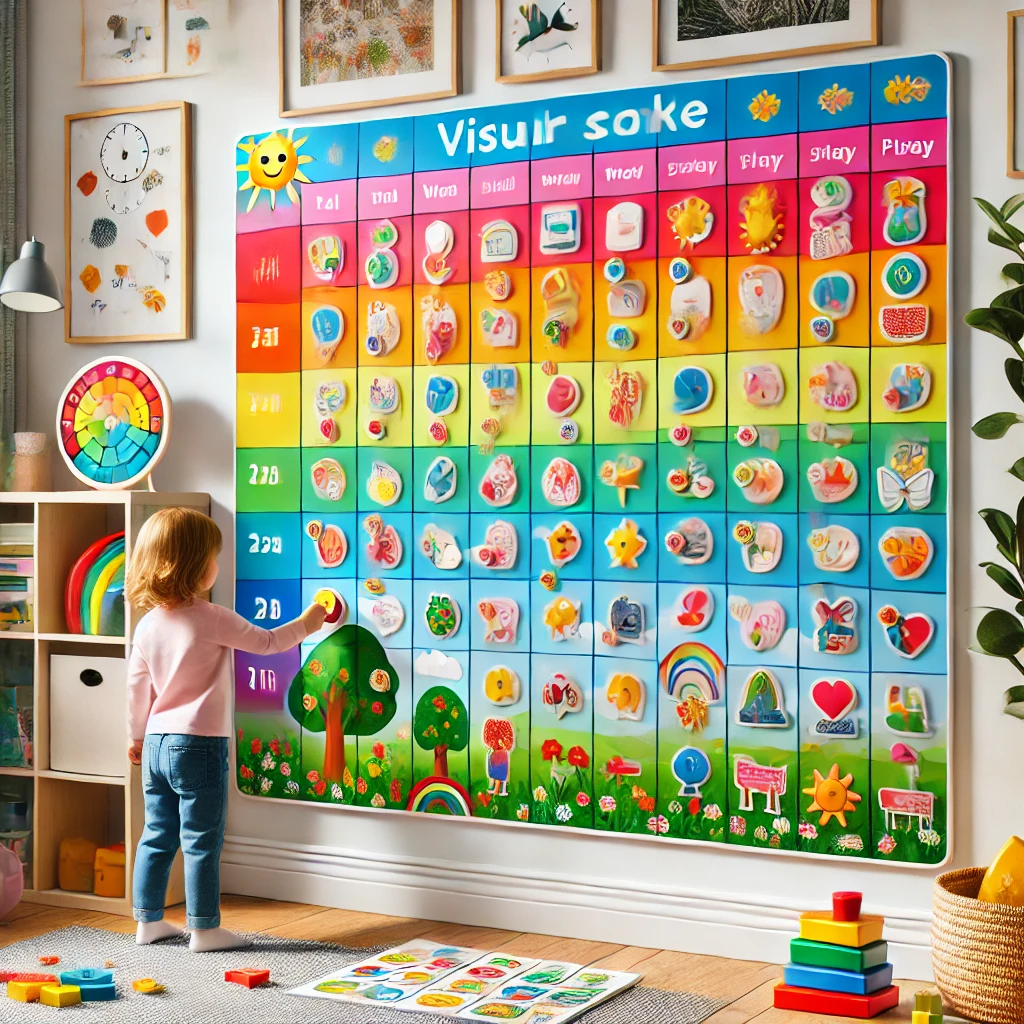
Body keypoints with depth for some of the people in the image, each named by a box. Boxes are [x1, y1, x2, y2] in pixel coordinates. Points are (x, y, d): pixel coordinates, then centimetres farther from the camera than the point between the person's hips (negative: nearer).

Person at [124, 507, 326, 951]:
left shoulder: (148, 625, 4)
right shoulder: (212, 620, -14)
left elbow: (137, 686, 11)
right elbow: (265, 642, -4)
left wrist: (136, 736, 24)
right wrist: (305, 624, 13)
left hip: (156, 744, 7)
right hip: (199, 744, -7)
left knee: (157, 835, 15)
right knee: (202, 842, 1)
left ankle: (148, 921, 23)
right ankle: (203, 928, 7)